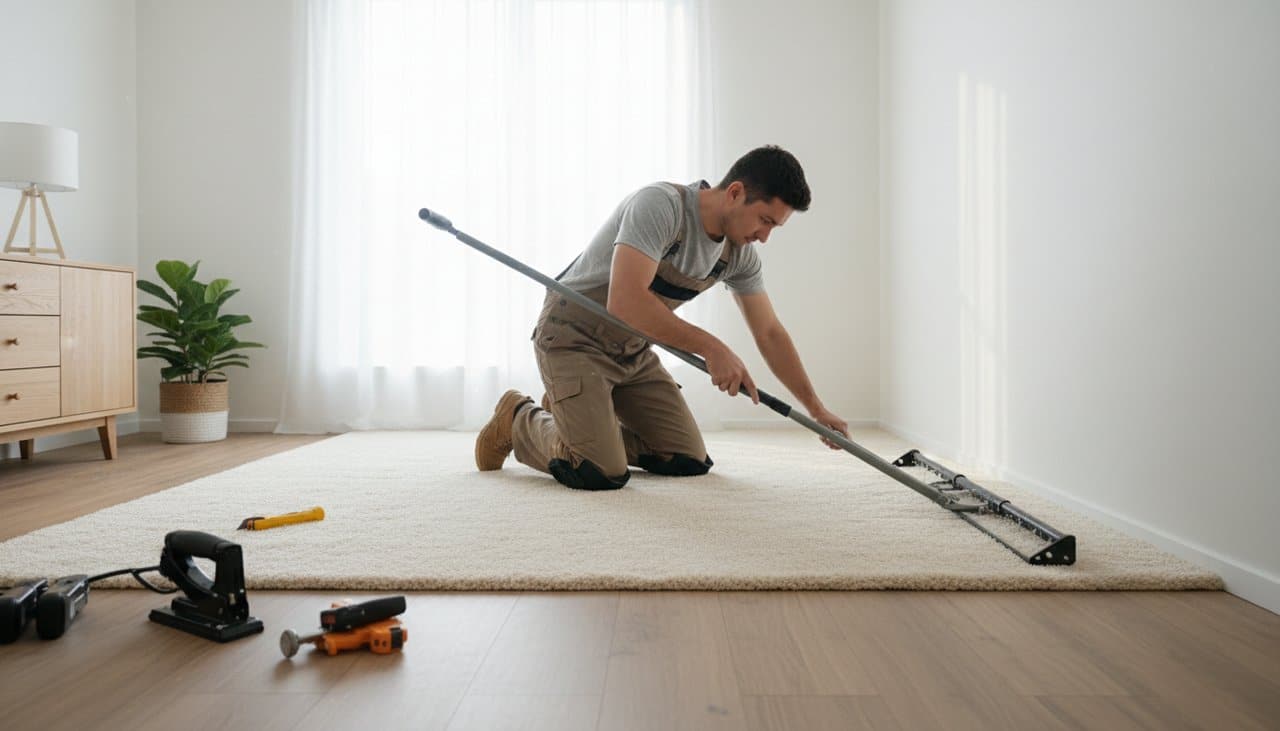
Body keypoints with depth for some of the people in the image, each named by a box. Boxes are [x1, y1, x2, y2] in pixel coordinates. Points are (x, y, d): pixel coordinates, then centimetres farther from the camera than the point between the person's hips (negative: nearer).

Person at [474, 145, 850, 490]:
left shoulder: (741, 255, -2)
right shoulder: (660, 205, -26)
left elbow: (770, 335, 6)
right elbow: (625, 301, -37)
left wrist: (816, 408, 3)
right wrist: (710, 347, -35)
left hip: (633, 350, 8)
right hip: (572, 338, -8)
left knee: (690, 462, 4)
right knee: (602, 474, -21)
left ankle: (572, 415, 21)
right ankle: (518, 420, 9)